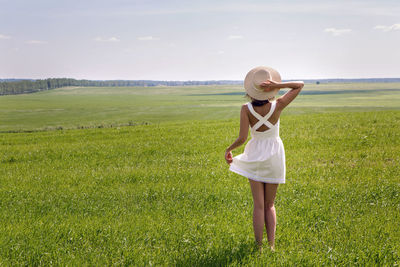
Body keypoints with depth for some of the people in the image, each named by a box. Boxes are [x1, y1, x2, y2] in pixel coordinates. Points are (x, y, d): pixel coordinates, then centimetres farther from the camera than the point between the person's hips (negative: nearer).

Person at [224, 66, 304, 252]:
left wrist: (228, 149, -1)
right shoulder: (277, 106, -14)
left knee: (258, 205, 5)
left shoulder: (246, 109, -17)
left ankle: (259, 247, 4)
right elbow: (300, 85, -2)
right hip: (274, 157, 1)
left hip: (255, 157, -1)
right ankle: (271, 245, 6)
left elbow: (242, 138, -19)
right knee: (269, 205, 13)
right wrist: (278, 85, -16)